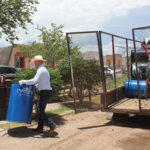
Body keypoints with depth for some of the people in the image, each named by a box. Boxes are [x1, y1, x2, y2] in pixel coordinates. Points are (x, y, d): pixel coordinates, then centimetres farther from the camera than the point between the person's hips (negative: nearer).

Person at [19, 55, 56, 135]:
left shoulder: (41, 70, -13)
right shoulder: (44, 69, 19)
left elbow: (34, 81, -25)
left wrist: (23, 81, -16)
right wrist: (34, 86, 25)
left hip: (44, 92, -10)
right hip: (46, 92, 10)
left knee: (39, 111, -7)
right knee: (41, 110, 14)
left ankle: (51, 125, -9)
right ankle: (40, 128, 19)